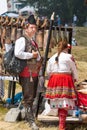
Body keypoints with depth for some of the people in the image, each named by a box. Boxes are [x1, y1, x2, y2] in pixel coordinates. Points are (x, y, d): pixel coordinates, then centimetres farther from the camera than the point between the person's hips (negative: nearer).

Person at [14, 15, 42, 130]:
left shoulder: (33, 42, 18)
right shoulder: (22, 40, -10)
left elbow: (38, 57, 20)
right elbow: (18, 53, -26)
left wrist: (38, 57, -4)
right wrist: (31, 55, -16)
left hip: (34, 73, 9)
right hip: (26, 73, -9)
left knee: (32, 97, 16)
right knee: (28, 98, -7)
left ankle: (28, 116, 28)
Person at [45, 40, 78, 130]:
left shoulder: (52, 58, 11)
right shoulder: (69, 57, -2)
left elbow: (48, 71, 14)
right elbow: (74, 70, 5)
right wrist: (75, 79, 22)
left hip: (54, 79, 5)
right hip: (66, 79, -5)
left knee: (59, 101, 9)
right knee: (64, 103, -5)